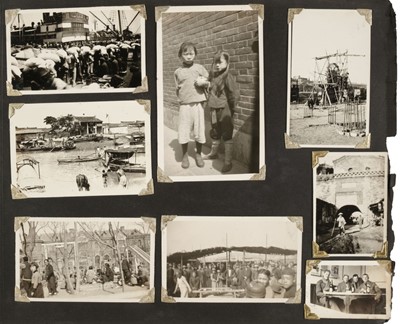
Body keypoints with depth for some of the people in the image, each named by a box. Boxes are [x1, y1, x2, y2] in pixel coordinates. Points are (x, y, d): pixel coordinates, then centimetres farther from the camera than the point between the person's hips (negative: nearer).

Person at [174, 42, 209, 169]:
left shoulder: (199, 68, 5)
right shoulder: (178, 72, 8)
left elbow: (210, 81, 8)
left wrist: (204, 82, -10)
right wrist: (178, 90, 2)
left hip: (198, 104, 0)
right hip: (184, 105, 0)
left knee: (199, 130, 5)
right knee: (183, 132, 1)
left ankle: (198, 154, 23)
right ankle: (185, 155, 19)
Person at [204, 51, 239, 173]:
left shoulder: (227, 77, -15)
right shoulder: (213, 75, 6)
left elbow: (234, 94, -20)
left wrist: (231, 108, -13)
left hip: (225, 110, -7)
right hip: (214, 110, 7)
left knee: (227, 136, 0)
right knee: (215, 134, 23)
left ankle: (228, 162, 6)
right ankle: (214, 153, 43)